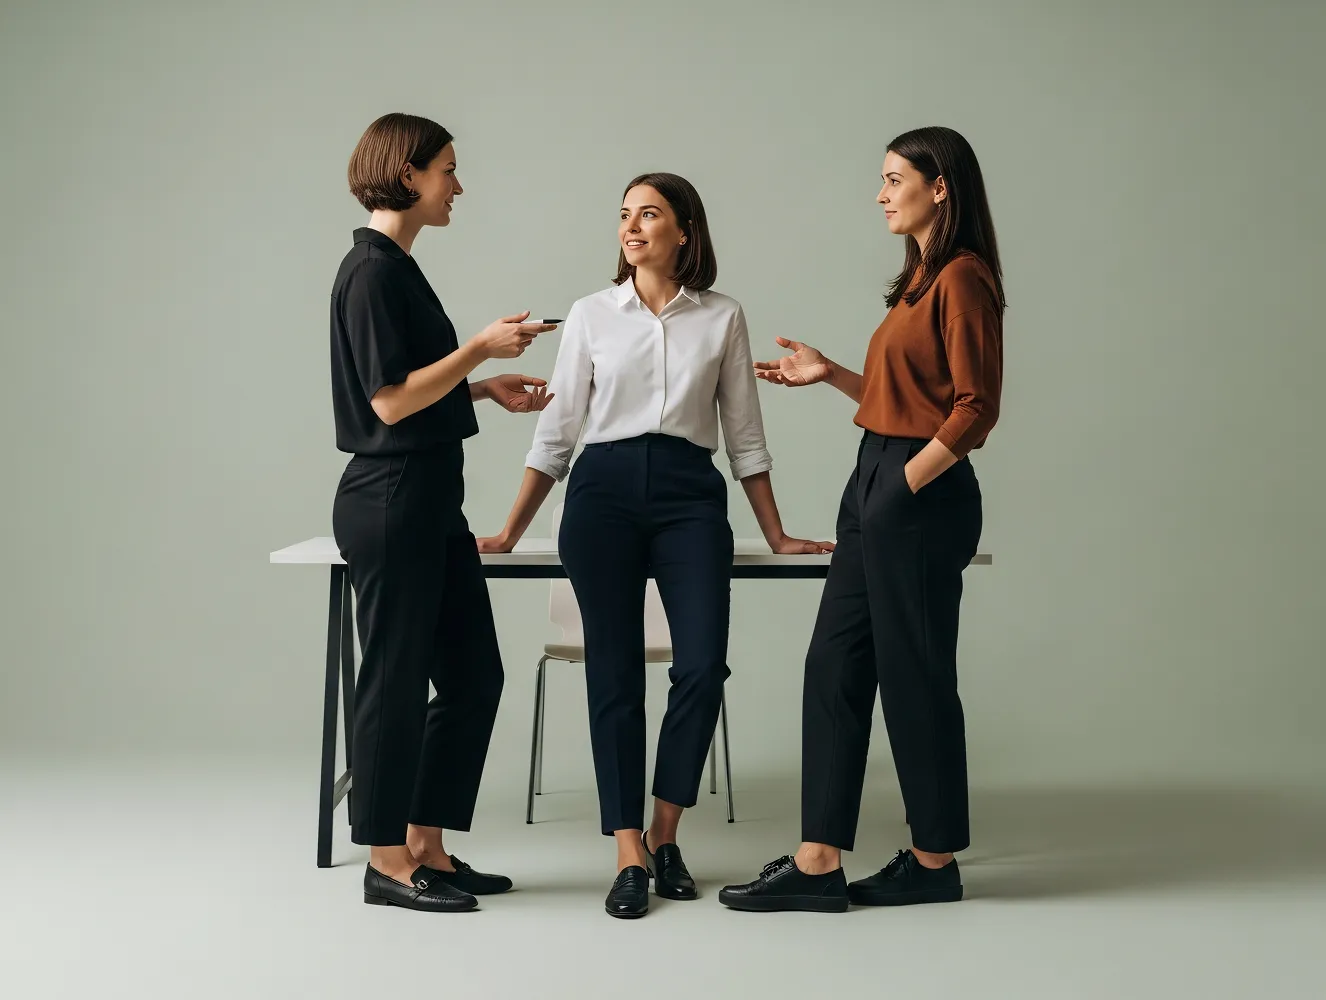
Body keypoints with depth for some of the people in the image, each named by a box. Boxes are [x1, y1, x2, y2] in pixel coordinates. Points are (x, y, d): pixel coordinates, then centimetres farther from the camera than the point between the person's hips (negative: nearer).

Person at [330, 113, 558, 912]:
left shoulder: (400, 267, 14)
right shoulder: (372, 270, -14)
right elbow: (389, 401, -18)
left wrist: (488, 388, 15)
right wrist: (482, 347, -15)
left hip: (432, 498, 10)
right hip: (390, 500, -10)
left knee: (474, 674, 12)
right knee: (397, 681, 0)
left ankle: (428, 848, 20)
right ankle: (388, 863, 13)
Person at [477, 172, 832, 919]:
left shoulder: (723, 317, 8)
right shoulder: (591, 316, 8)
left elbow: (744, 433, 12)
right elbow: (556, 432, 11)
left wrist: (776, 535, 11)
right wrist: (510, 534, 9)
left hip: (691, 497, 0)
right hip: (604, 493, 0)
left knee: (703, 668, -13)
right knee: (616, 675, -4)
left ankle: (666, 837, 6)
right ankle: (631, 857, 0)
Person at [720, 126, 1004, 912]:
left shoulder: (963, 278, -13)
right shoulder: (922, 278, 16)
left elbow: (975, 407, -18)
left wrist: (905, 485, -17)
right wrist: (829, 375, 14)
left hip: (921, 494, -10)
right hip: (876, 484, 10)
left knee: (915, 675, 1)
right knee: (835, 667, 7)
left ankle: (935, 862, 16)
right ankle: (819, 864, 10)